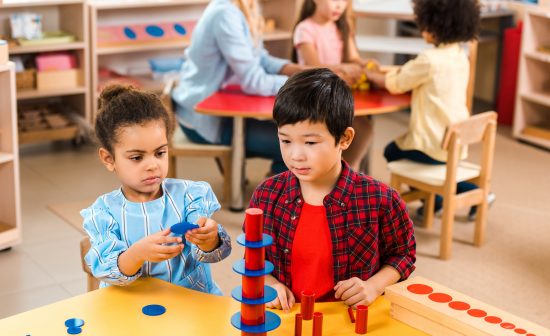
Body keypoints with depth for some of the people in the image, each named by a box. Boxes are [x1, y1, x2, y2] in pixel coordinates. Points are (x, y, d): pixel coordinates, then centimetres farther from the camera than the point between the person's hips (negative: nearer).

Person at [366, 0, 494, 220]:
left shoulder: (429, 59, -20)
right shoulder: (461, 57, 5)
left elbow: (394, 85, -8)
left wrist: (368, 73, 8)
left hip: (433, 146, -7)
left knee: (392, 152, 20)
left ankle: (434, 200, 22)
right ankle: (473, 193, 21)